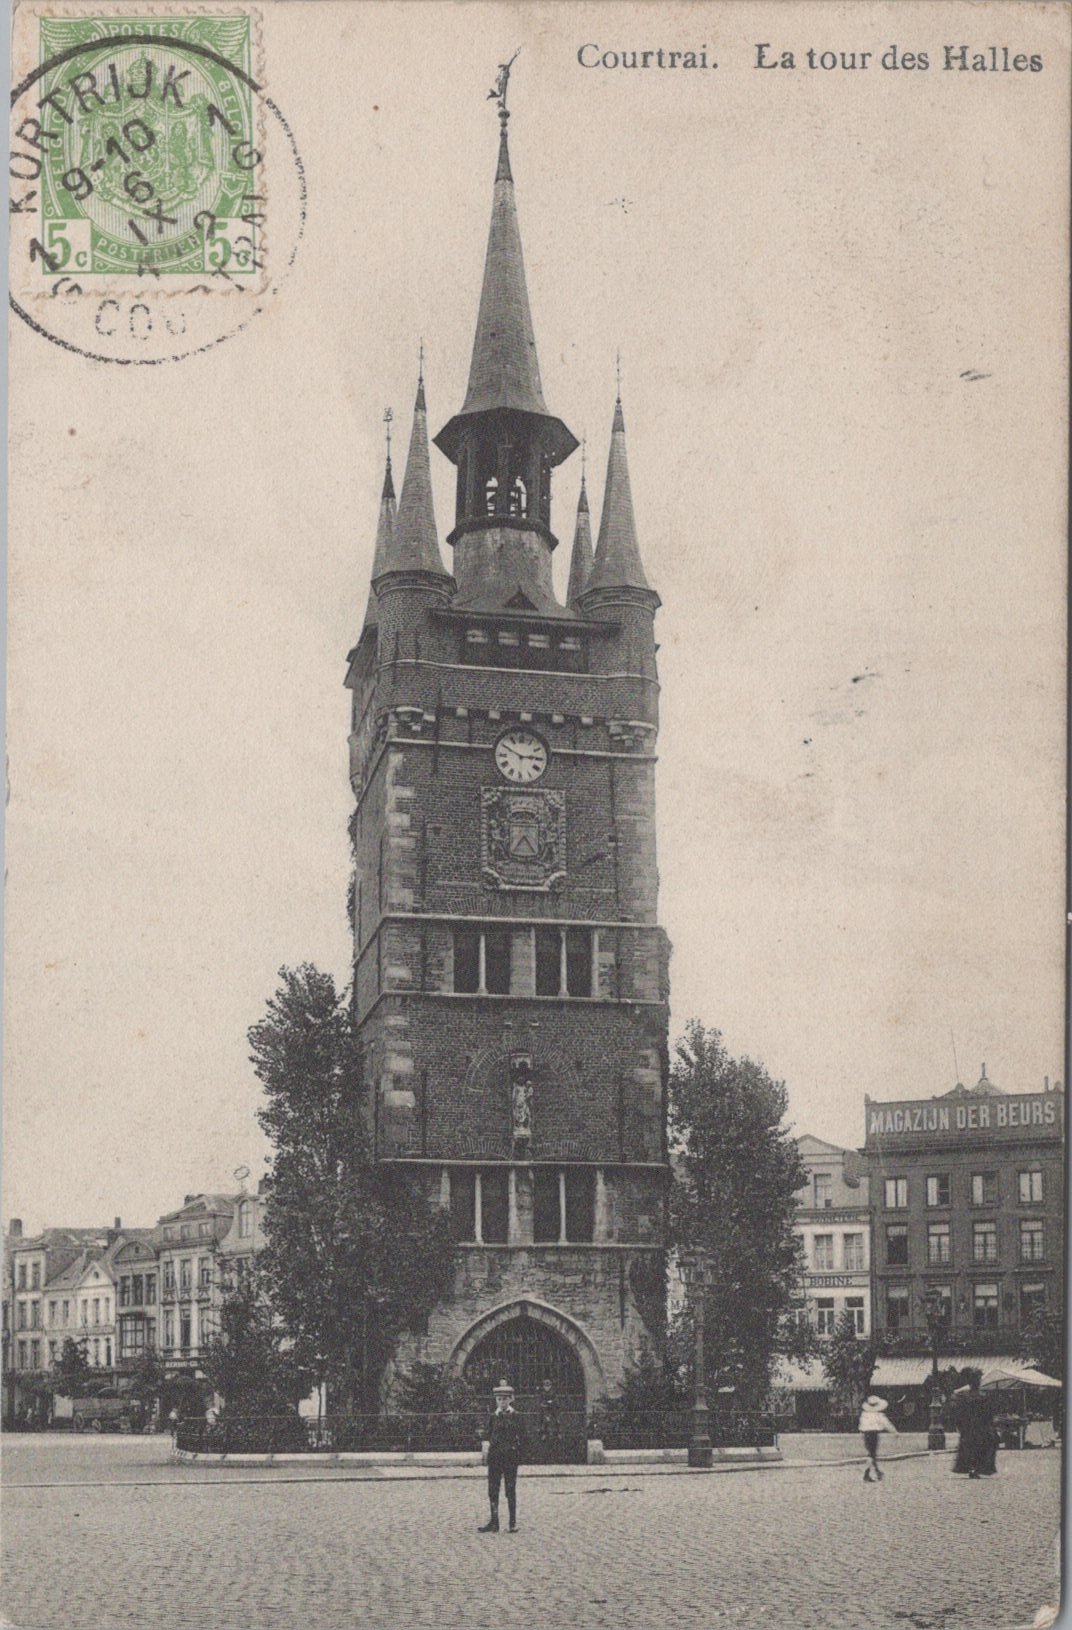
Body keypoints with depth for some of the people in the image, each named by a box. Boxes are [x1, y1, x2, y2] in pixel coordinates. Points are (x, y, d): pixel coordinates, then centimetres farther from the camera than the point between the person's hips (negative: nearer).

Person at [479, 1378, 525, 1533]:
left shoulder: (516, 1416, -1)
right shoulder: (494, 1416, 9)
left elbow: (521, 1437, -1)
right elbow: (488, 1434, 16)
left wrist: (520, 1455, -7)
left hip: (510, 1457, -4)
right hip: (494, 1456, 4)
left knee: (510, 1490, 0)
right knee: (492, 1490, 3)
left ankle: (513, 1523, 6)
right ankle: (494, 1522, 10)